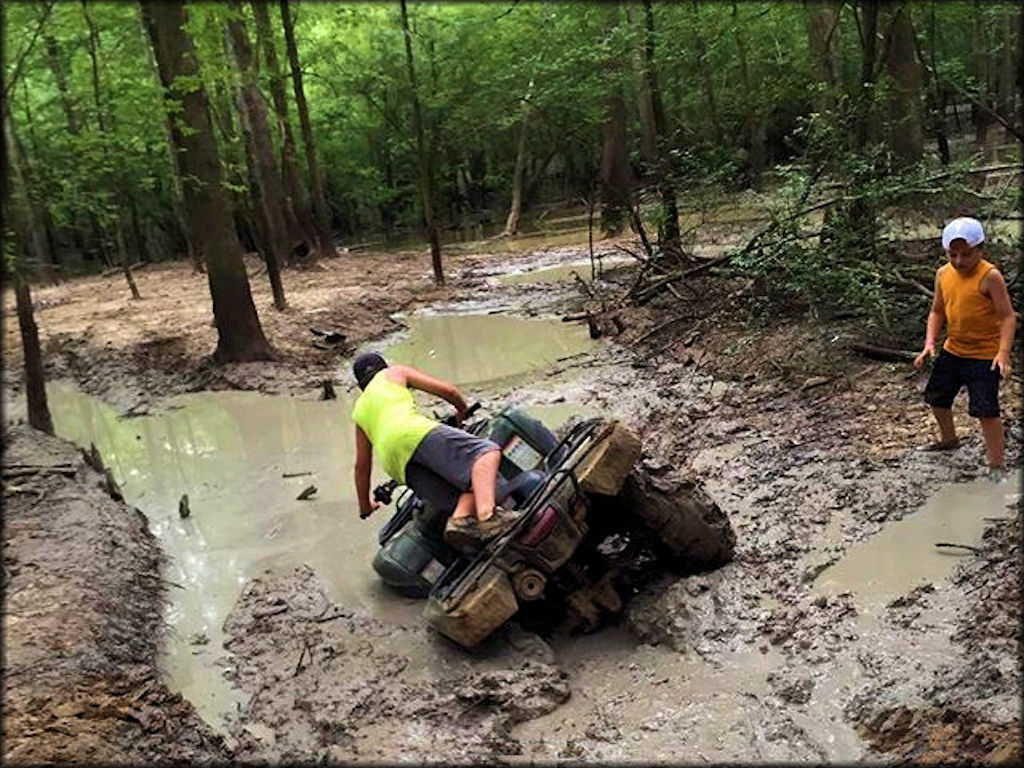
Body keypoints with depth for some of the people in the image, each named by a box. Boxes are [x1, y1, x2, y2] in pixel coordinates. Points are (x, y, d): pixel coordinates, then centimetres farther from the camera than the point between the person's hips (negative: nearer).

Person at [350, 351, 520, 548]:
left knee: (476, 484, 3)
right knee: (487, 452, -15)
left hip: (396, 465, 5)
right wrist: (463, 409, 40)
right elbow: (447, 390, 20)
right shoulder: (394, 373, 28)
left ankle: (461, 518, -32)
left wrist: (365, 506, 50)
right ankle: (487, 516, -45)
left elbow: (361, 465, 39)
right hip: (415, 433, -5)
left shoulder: (359, 411, 38)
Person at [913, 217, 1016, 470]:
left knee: (986, 410, -10)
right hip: (952, 351, 7)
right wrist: (930, 343, -3)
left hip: (984, 356, -7)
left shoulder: (990, 276, -17)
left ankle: (997, 464, 3)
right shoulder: (944, 274, 1)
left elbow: (1008, 316, -17)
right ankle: (949, 439, 46)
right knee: (936, 397, 20)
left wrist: (1004, 352, -28)